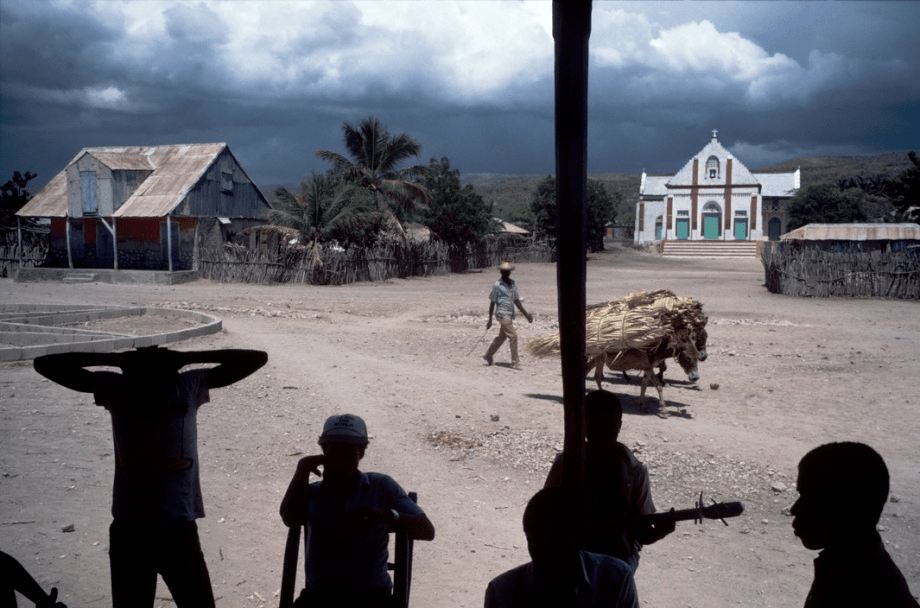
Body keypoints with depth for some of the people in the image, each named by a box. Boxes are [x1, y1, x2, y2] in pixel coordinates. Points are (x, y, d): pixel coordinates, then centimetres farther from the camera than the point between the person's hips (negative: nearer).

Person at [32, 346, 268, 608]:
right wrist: (115, 359, -17)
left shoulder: (190, 387, -8)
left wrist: (185, 357, -16)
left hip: (179, 531, 0)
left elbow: (257, 359, -11)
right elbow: (45, 365, -7)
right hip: (128, 533, 1)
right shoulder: (115, 390, -6)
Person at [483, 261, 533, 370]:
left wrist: (526, 314, 11)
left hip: (510, 315, 8)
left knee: (501, 337, 16)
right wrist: (490, 320, -5)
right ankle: (515, 362, -6)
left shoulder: (513, 284, 11)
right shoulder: (497, 286, -8)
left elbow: (516, 301, 16)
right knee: (513, 336, -13)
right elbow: (492, 303, -5)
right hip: (502, 314, -8)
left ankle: (488, 355, 32)